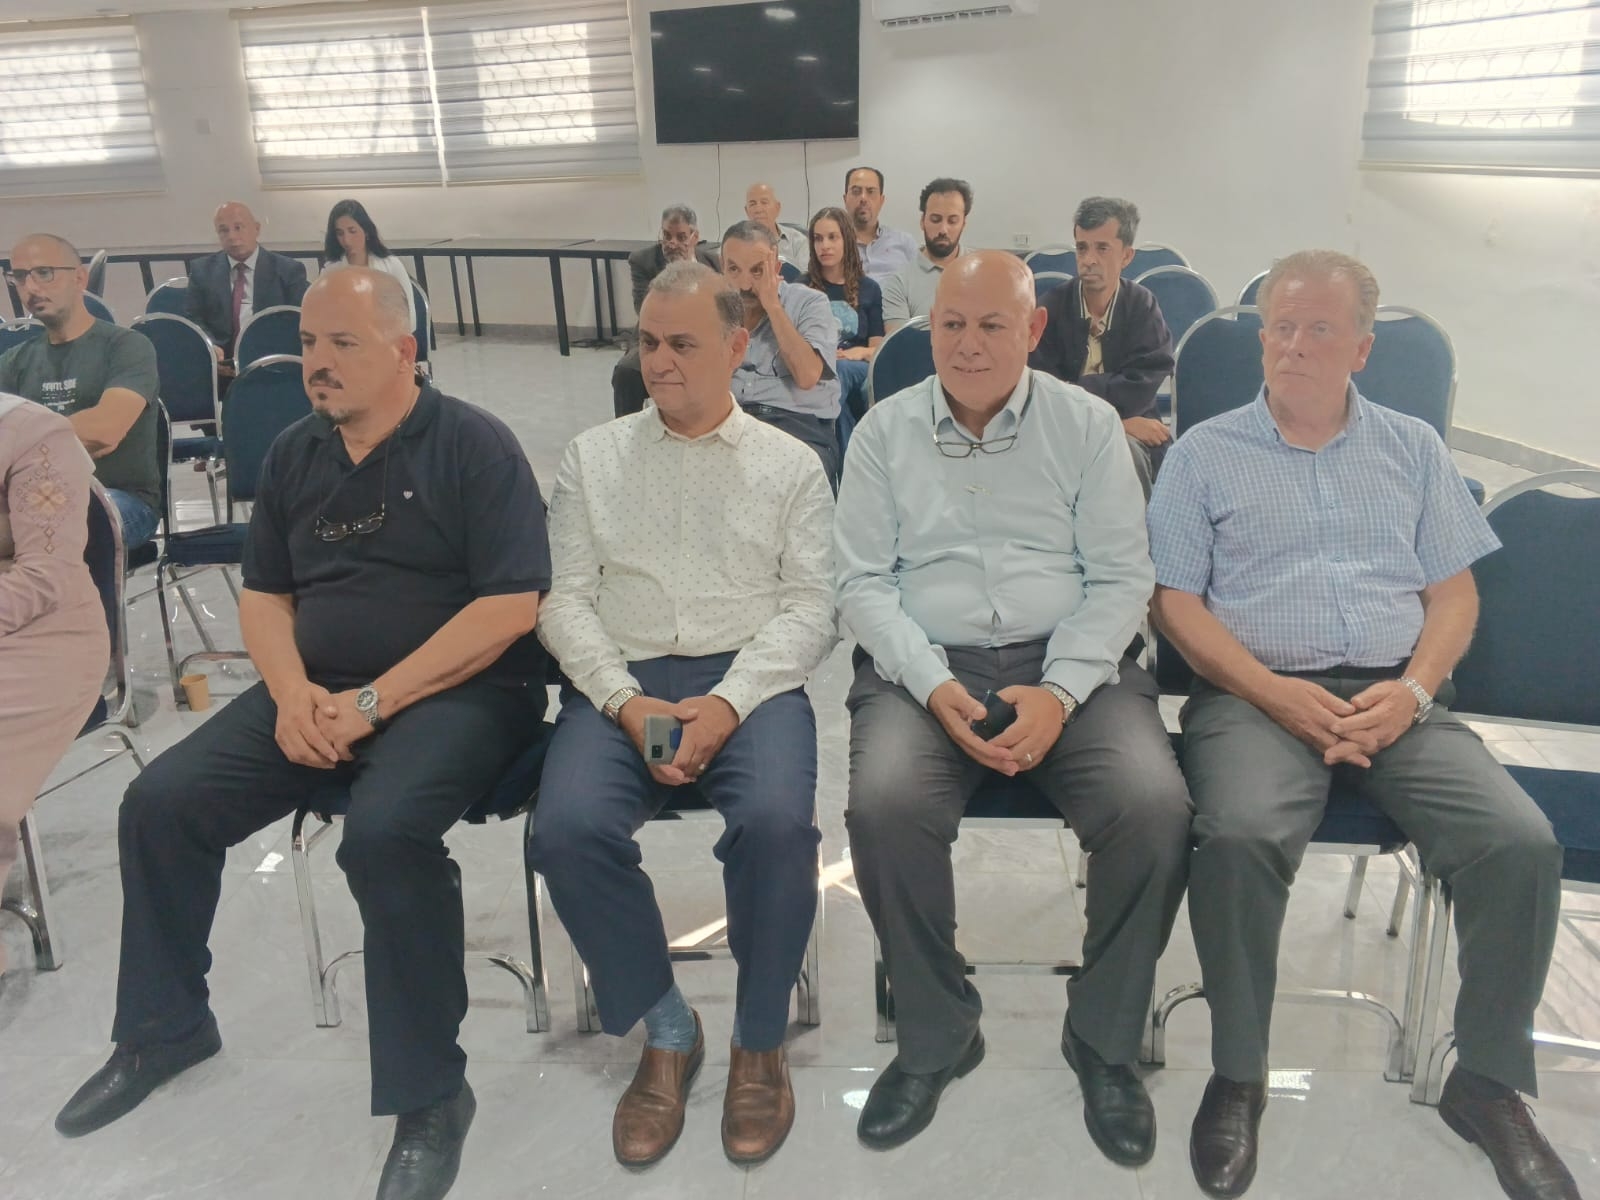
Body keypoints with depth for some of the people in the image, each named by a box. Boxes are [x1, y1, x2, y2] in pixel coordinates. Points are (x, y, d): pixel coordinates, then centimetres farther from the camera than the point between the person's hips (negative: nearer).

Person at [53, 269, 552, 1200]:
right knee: (160, 805, -3)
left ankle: (431, 1094, -13)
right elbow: (264, 593, 15)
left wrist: (376, 700, -19)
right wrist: (291, 692, -6)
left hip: (460, 690, -6)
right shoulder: (295, 454, 11)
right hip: (319, 693, 7)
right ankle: (165, 1028, 22)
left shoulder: (474, 445, -9)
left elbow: (510, 603, -17)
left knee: (385, 831, -33)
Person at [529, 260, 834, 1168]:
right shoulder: (594, 456, 15)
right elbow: (565, 596, 7)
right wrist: (625, 700, -10)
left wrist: (726, 702, -15)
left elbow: (811, 605, 2)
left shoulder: (790, 465, 11)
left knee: (777, 820, -31)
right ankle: (665, 1026, -1)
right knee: (568, 827, -27)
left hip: (750, 680, -1)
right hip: (622, 682, 2)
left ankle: (760, 1042, -3)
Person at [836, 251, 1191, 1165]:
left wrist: (1058, 694, -13)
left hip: (1071, 664, 1)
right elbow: (864, 581, 3)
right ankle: (938, 1035, -2)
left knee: (1156, 807, -26)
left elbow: (1122, 576, 3)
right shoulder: (885, 431, 9)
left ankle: (1106, 1040, 1)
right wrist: (936, 687, -13)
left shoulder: (1088, 424, 8)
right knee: (884, 808, -29)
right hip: (924, 667, 0)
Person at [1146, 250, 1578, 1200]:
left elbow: (1455, 594, 13)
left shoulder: (1414, 448, 18)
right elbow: (1178, 603, 2)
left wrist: (1412, 689, -7)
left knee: (1522, 844, -21)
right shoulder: (1205, 454, 9)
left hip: (1399, 699, 3)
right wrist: (1275, 693, -12)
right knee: (1241, 838, -32)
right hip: (1256, 695, -2)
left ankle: (1489, 1083, 2)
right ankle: (1238, 1077, -9)